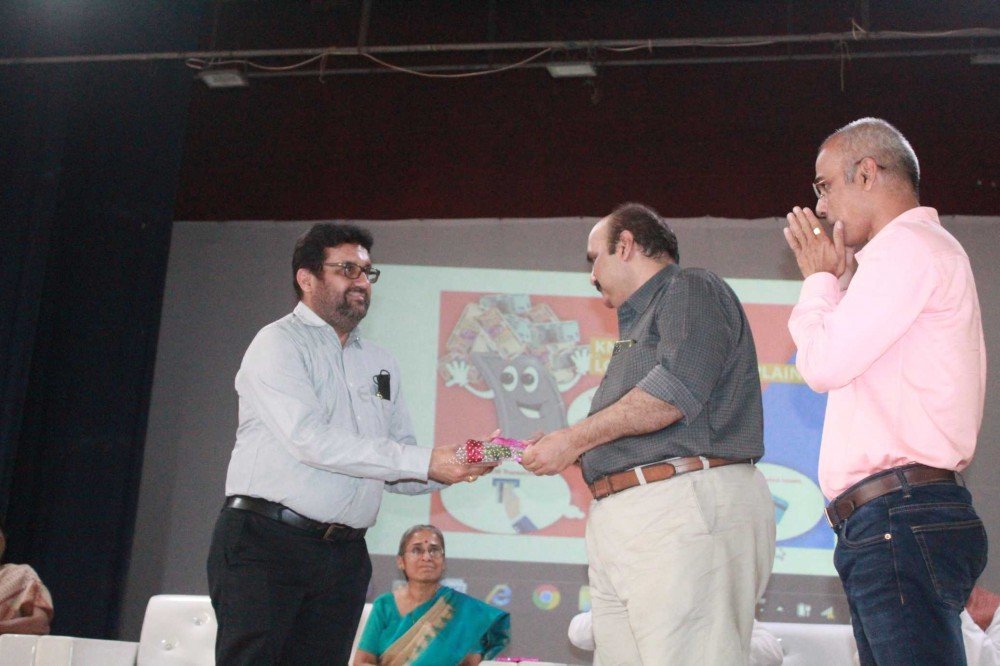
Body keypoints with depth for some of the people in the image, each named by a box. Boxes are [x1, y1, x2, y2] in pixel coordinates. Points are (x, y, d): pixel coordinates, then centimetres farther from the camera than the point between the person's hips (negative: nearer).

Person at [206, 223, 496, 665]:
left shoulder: (380, 364, 17)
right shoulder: (279, 343, -3)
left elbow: (397, 474, 14)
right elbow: (310, 439, -18)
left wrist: (453, 468, -7)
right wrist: (425, 463, -19)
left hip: (344, 557, 6)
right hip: (264, 543, -6)